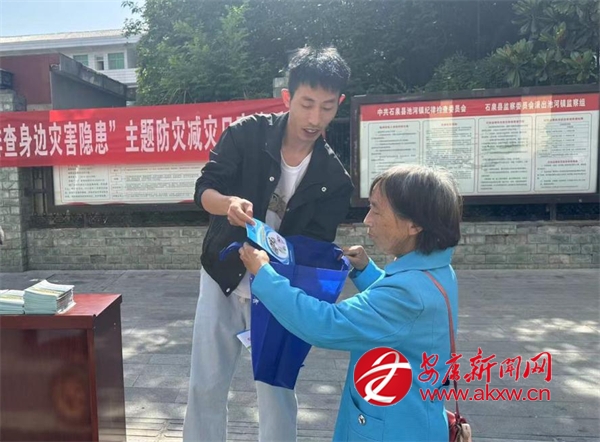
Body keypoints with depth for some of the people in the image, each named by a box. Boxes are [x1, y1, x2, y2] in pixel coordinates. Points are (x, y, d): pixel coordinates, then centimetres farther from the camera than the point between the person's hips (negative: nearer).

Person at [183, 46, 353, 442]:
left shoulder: (334, 179, -13)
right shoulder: (247, 134, -13)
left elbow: (315, 246, -11)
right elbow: (204, 189, -15)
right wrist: (229, 203, -38)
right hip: (222, 277, 1)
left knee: (277, 390, 9)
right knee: (206, 384, 12)